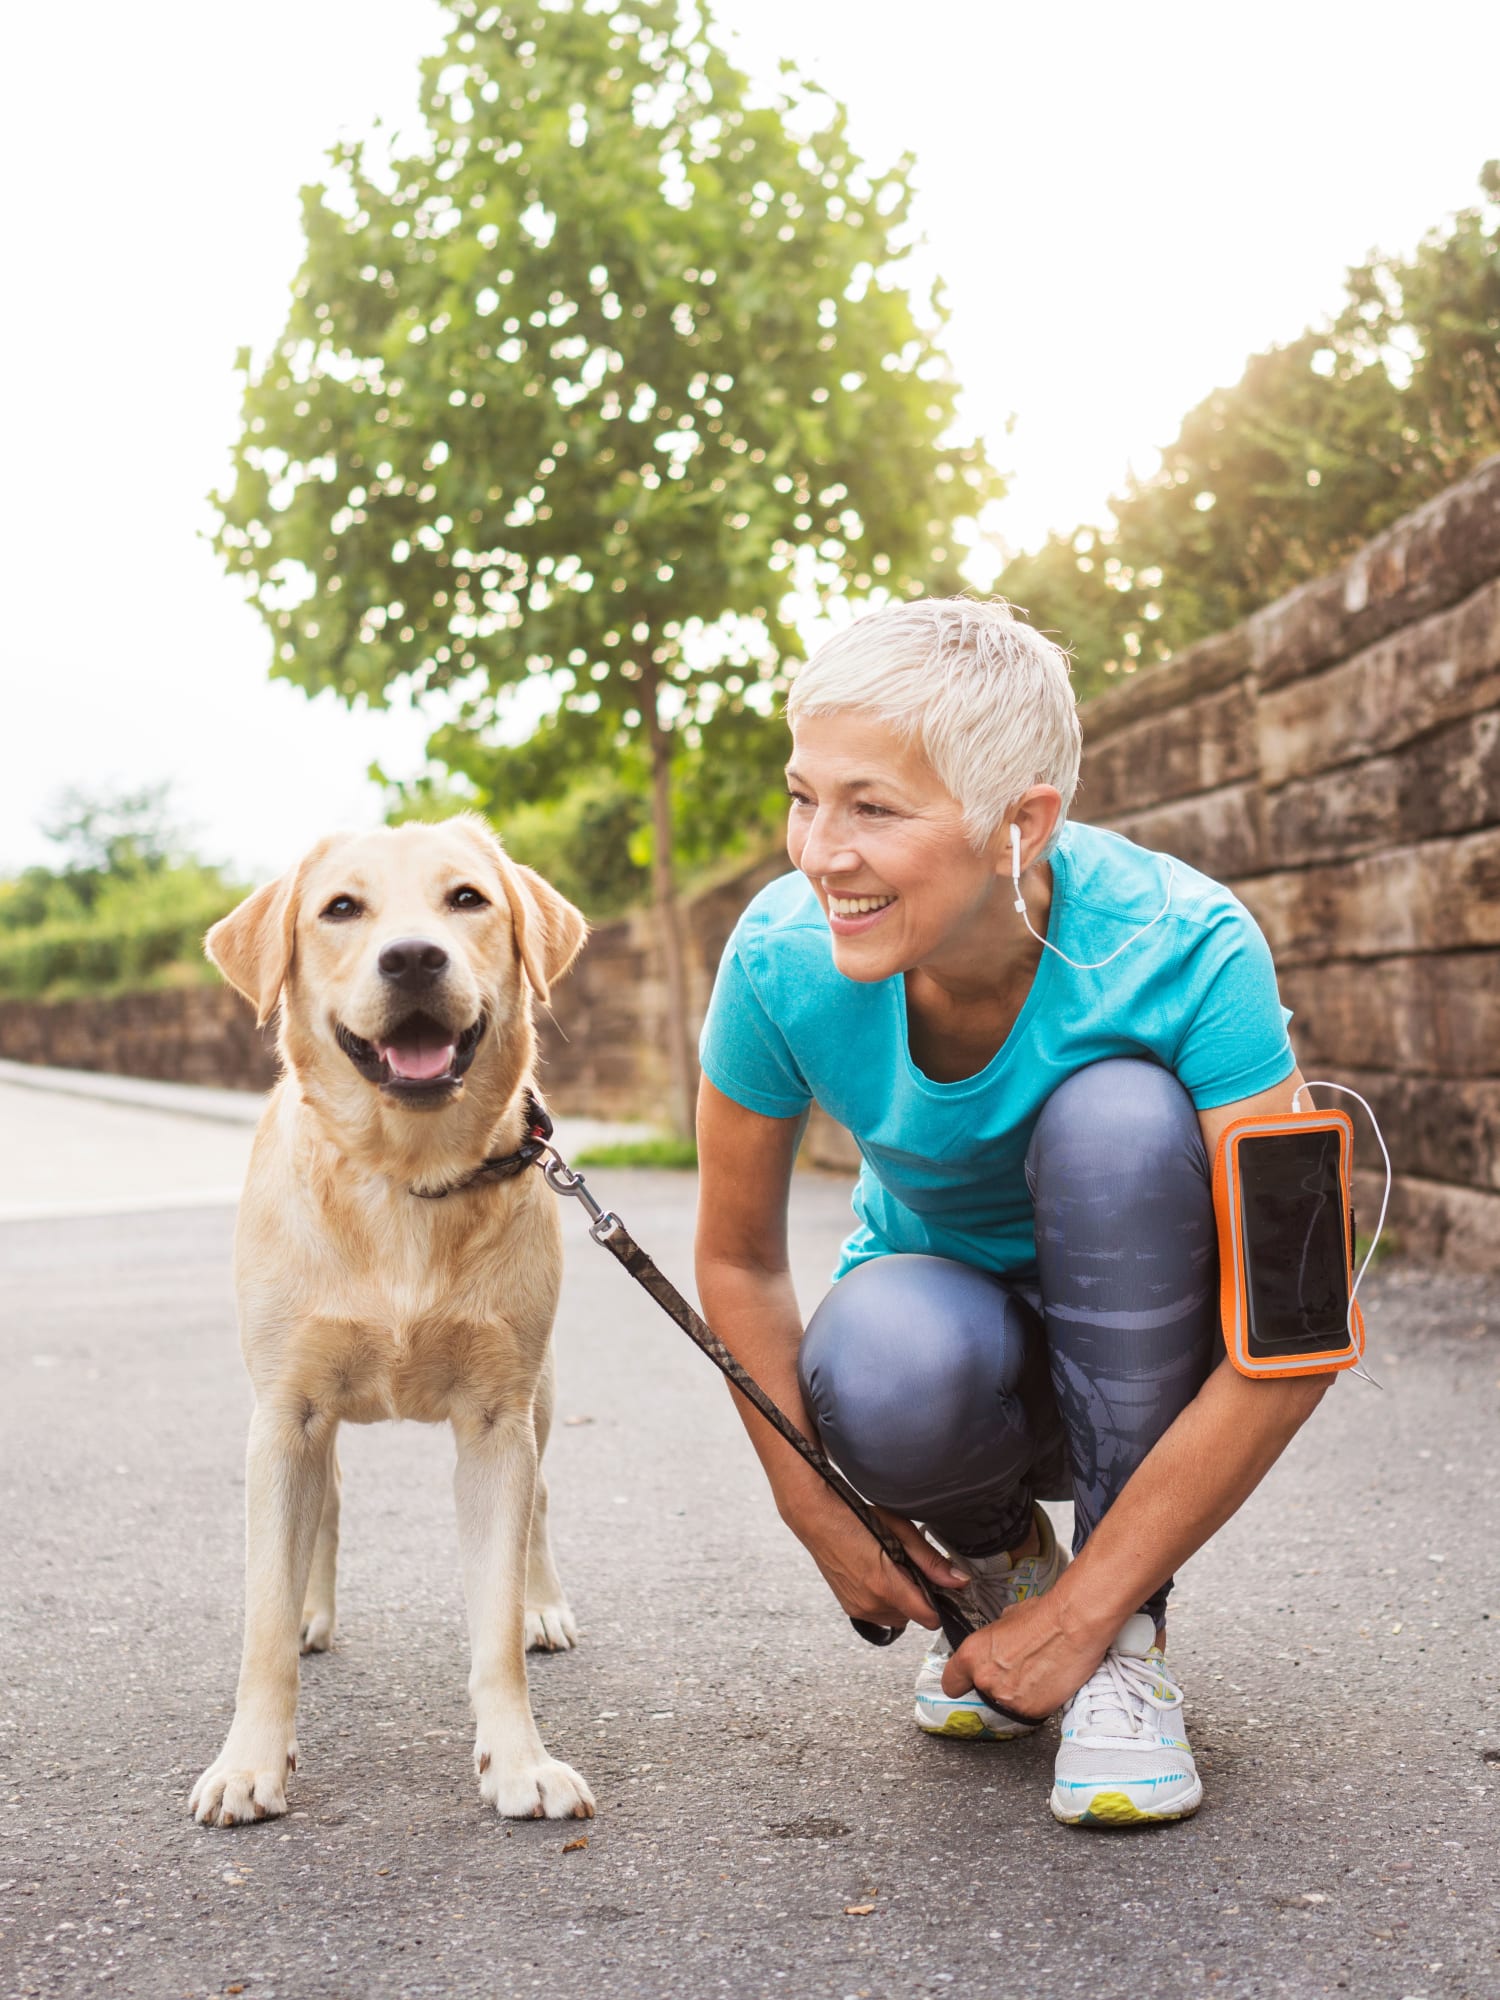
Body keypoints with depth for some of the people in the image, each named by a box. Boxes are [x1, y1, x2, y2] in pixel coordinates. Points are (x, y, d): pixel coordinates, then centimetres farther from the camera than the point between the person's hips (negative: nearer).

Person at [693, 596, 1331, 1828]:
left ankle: (1126, 1641, -16)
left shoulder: (1182, 949, -30)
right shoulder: (785, 959, -22)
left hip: (1141, 1346, -1)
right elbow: (739, 1261, -6)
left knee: (1121, 1115, -33)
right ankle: (996, 1554, 3)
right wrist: (821, 1514, -11)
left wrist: (1084, 1614, -25)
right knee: (883, 1368, -35)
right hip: (954, 1321, 1)